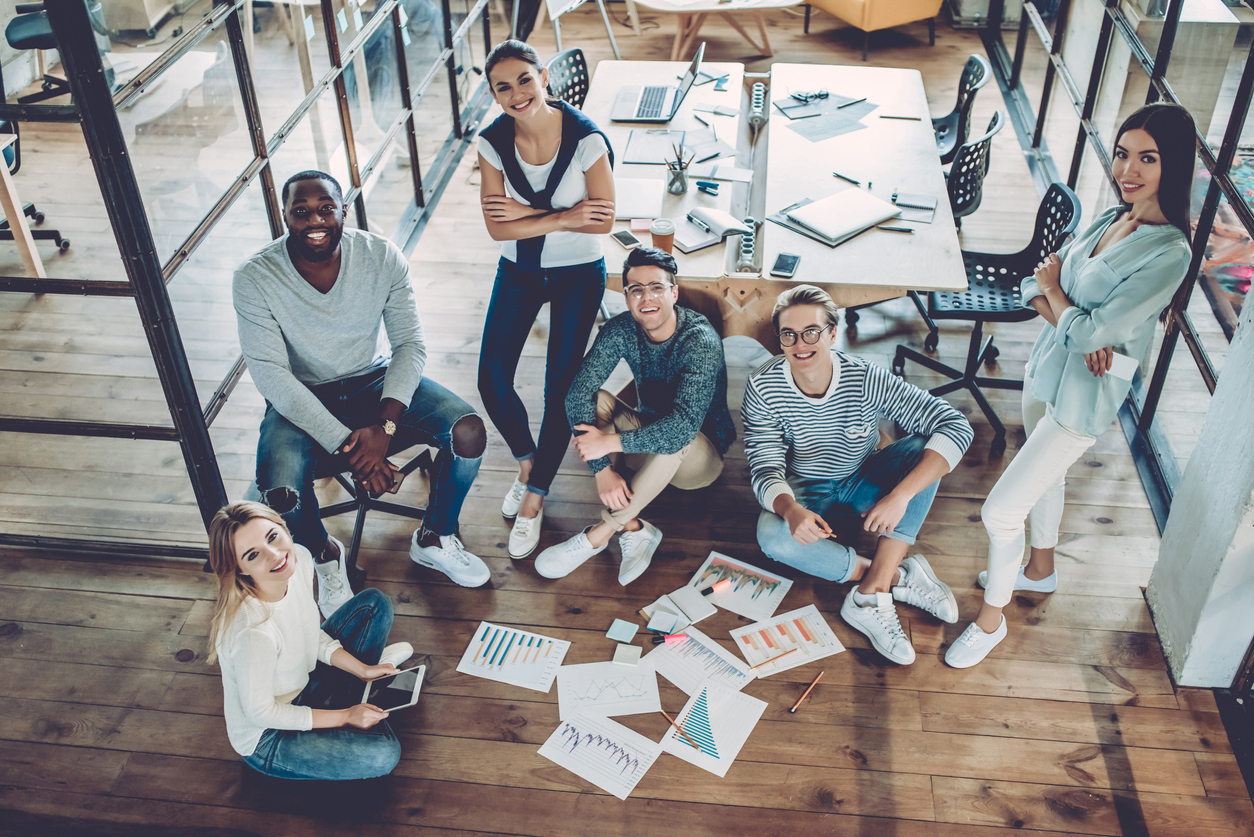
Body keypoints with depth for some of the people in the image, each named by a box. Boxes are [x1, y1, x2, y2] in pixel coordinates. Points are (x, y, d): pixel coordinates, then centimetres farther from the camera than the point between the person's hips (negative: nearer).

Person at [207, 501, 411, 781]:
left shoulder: (299, 558, -18)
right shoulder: (253, 631, -40)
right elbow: (259, 713, -24)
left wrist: (361, 669, -6)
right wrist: (345, 716, -18)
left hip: (303, 681, 7)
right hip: (266, 739, -7)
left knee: (375, 603, 2)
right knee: (383, 753, -22)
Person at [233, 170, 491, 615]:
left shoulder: (382, 257, -13)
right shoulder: (255, 278, -18)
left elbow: (411, 344, -10)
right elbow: (271, 376, -21)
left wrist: (384, 425, -25)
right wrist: (346, 445, -28)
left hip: (373, 381, 2)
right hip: (300, 399, -2)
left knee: (469, 432, -20)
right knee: (281, 493, -30)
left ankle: (434, 539, 8)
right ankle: (325, 554, 9)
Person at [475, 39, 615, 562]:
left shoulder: (585, 139, -20)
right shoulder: (493, 142, -11)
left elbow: (602, 221, -18)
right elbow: (497, 228, -13)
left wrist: (527, 214, -20)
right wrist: (563, 218, -23)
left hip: (577, 275, -3)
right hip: (518, 273, 3)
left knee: (560, 389, -1)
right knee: (492, 382, -3)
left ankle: (534, 497, 18)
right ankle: (526, 460, 28)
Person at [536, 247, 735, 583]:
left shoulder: (701, 341, -28)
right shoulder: (621, 330, -14)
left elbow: (683, 426, -40)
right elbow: (578, 394, -23)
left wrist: (610, 442, -36)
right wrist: (603, 468, -34)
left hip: (702, 457, -5)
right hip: (646, 445, 5)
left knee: (676, 436, -38)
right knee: (594, 401, -20)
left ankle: (599, 534, -25)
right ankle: (632, 527, -26)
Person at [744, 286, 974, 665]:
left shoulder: (867, 379, -24)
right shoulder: (763, 388, -21)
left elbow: (956, 427, -29)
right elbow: (765, 470, -19)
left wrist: (900, 495, -41)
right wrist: (790, 509, -44)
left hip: (864, 482, 1)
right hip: (805, 491, -1)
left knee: (924, 448, -28)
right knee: (772, 536, -34)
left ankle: (871, 592, -33)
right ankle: (897, 576, -21)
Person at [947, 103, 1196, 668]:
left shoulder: (1169, 254, -25)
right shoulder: (1112, 219, -1)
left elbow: (1094, 333, -27)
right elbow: (1035, 285, 1)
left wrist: (1056, 294, -8)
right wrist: (1076, 326, -18)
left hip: (1083, 396, -8)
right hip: (1048, 365, 8)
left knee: (1000, 511, -5)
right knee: (1046, 475, 29)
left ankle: (991, 619, 18)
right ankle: (1040, 569, 55)